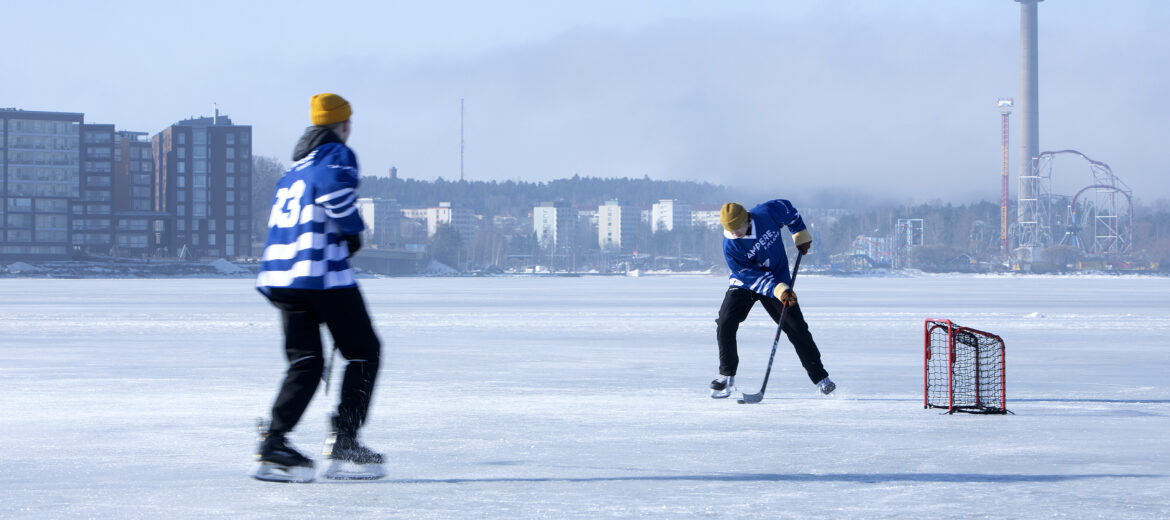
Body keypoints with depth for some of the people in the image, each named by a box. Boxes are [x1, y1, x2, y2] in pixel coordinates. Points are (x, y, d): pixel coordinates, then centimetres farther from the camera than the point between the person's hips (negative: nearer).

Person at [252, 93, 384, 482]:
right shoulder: (337, 155, 0)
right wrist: (353, 230, -8)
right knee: (364, 351, 3)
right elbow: (333, 188, -22)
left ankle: (274, 442, -6)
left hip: (279, 274, 8)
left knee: (305, 361, 9)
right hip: (322, 271, -8)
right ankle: (343, 442, -3)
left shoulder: (295, 166, 25)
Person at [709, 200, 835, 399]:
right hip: (744, 284, -1)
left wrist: (801, 235, 7)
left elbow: (788, 209, 3)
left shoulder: (768, 213, -20)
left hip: (778, 281, 1)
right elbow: (751, 275, -26)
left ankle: (820, 377, 7)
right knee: (725, 324, -17)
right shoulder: (730, 246, -24)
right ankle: (726, 376, -5)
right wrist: (778, 290, -37)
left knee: (797, 328, -4)